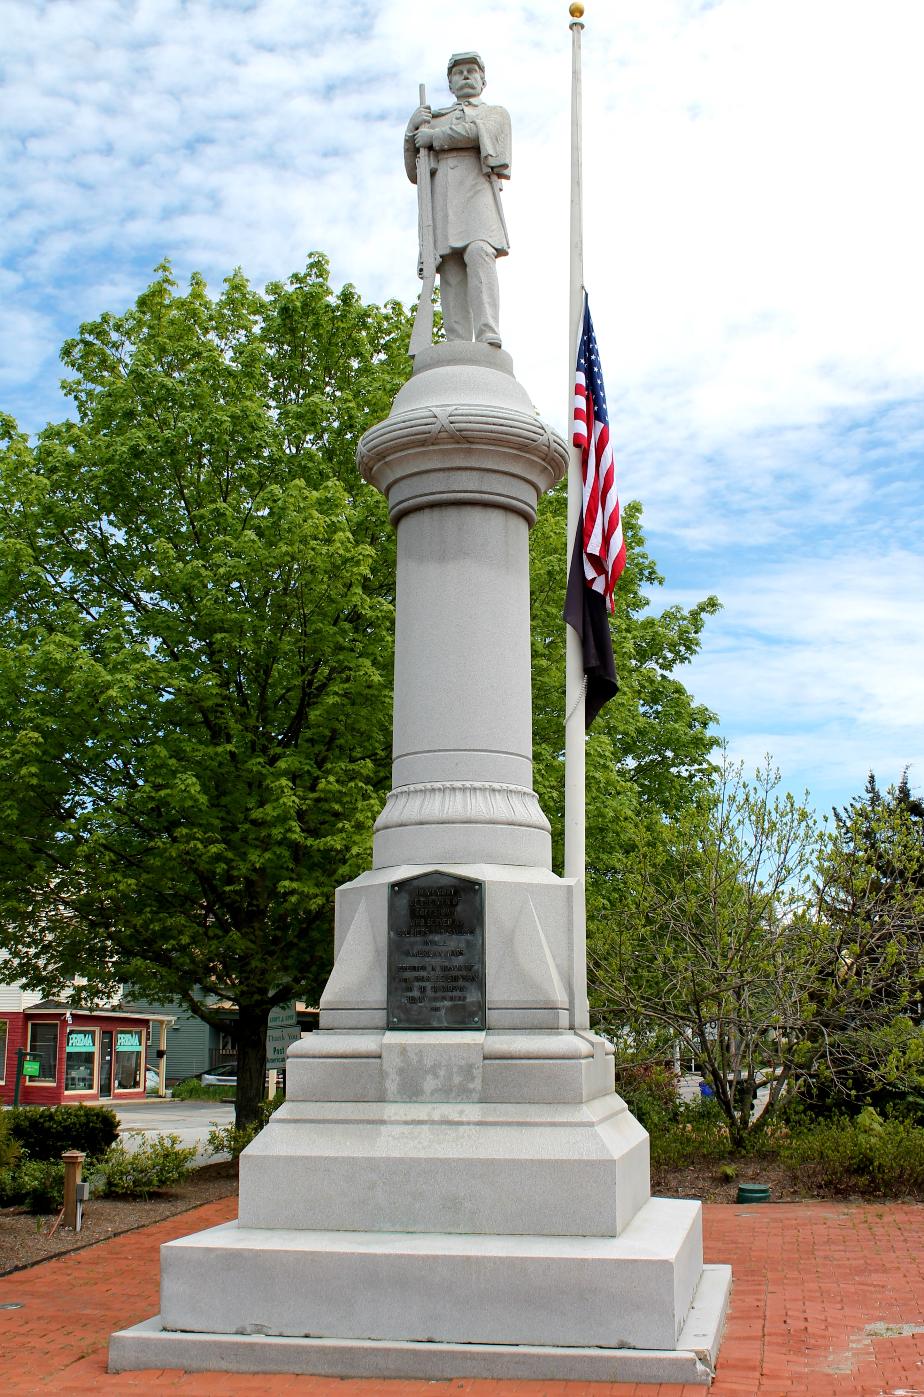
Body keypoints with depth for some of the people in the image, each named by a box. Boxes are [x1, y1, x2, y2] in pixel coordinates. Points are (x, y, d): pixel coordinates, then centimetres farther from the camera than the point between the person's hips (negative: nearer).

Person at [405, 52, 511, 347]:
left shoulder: (497, 114, 24)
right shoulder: (434, 120, 34)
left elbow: (477, 132, -2)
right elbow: (414, 174, 24)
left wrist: (432, 137, 7)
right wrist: (412, 130, 10)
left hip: (477, 190, -3)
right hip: (440, 196, 3)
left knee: (478, 253, -28)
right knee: (451, 270, -12)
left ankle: (488, 335, -41)